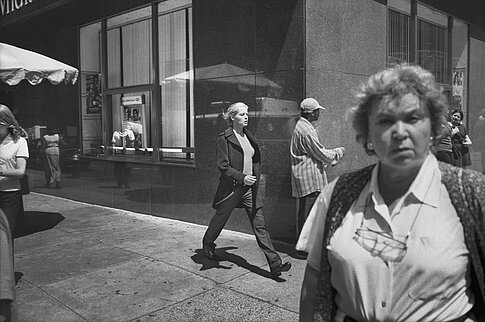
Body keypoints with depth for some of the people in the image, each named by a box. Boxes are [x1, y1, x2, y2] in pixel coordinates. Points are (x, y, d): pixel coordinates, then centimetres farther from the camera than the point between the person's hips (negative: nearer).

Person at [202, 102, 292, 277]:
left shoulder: (249, 136, 11)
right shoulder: (224, 138, -10)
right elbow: (223, 166, -15)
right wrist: (242, 177, -23)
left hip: (249, 188, 5)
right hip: (231, 188, -5)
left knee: (259, 225, 0)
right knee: (219, 220, 14)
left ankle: (275, 264, -2)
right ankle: (207, 246, 43)